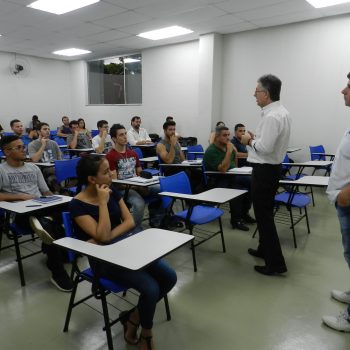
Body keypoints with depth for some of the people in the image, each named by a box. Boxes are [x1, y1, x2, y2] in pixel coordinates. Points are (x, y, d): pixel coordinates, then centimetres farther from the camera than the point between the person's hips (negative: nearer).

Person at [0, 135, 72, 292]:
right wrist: (21, 196, -12)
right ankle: (57, 272, -23)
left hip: (42, 208, 5)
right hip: (21, 213, -5)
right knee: (52, 225, -33)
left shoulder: (33, 167, 23)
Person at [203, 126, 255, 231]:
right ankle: (236, 220, -16)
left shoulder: (227, 146, 7)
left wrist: (235, 152, 6)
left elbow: (234, 165, 24)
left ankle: (244, 212, 4)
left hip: (231, 176, 8)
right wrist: (229, 151, -25)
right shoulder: (211, 151, -16)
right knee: (237, 189, -31)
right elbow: (223, 169, -27)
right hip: (217, 181, -8)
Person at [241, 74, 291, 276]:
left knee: (264, 215, -1)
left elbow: (265, 148, -27)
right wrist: (257, 138, 8)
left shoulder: (271, 116, -22)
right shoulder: (282, 112, 11)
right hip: (273, 167, 10)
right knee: (265, 212, 21)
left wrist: (250, 140, -11)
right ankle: (265, 249, 37)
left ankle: (276, 263, 8)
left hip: (264, 170, -10)